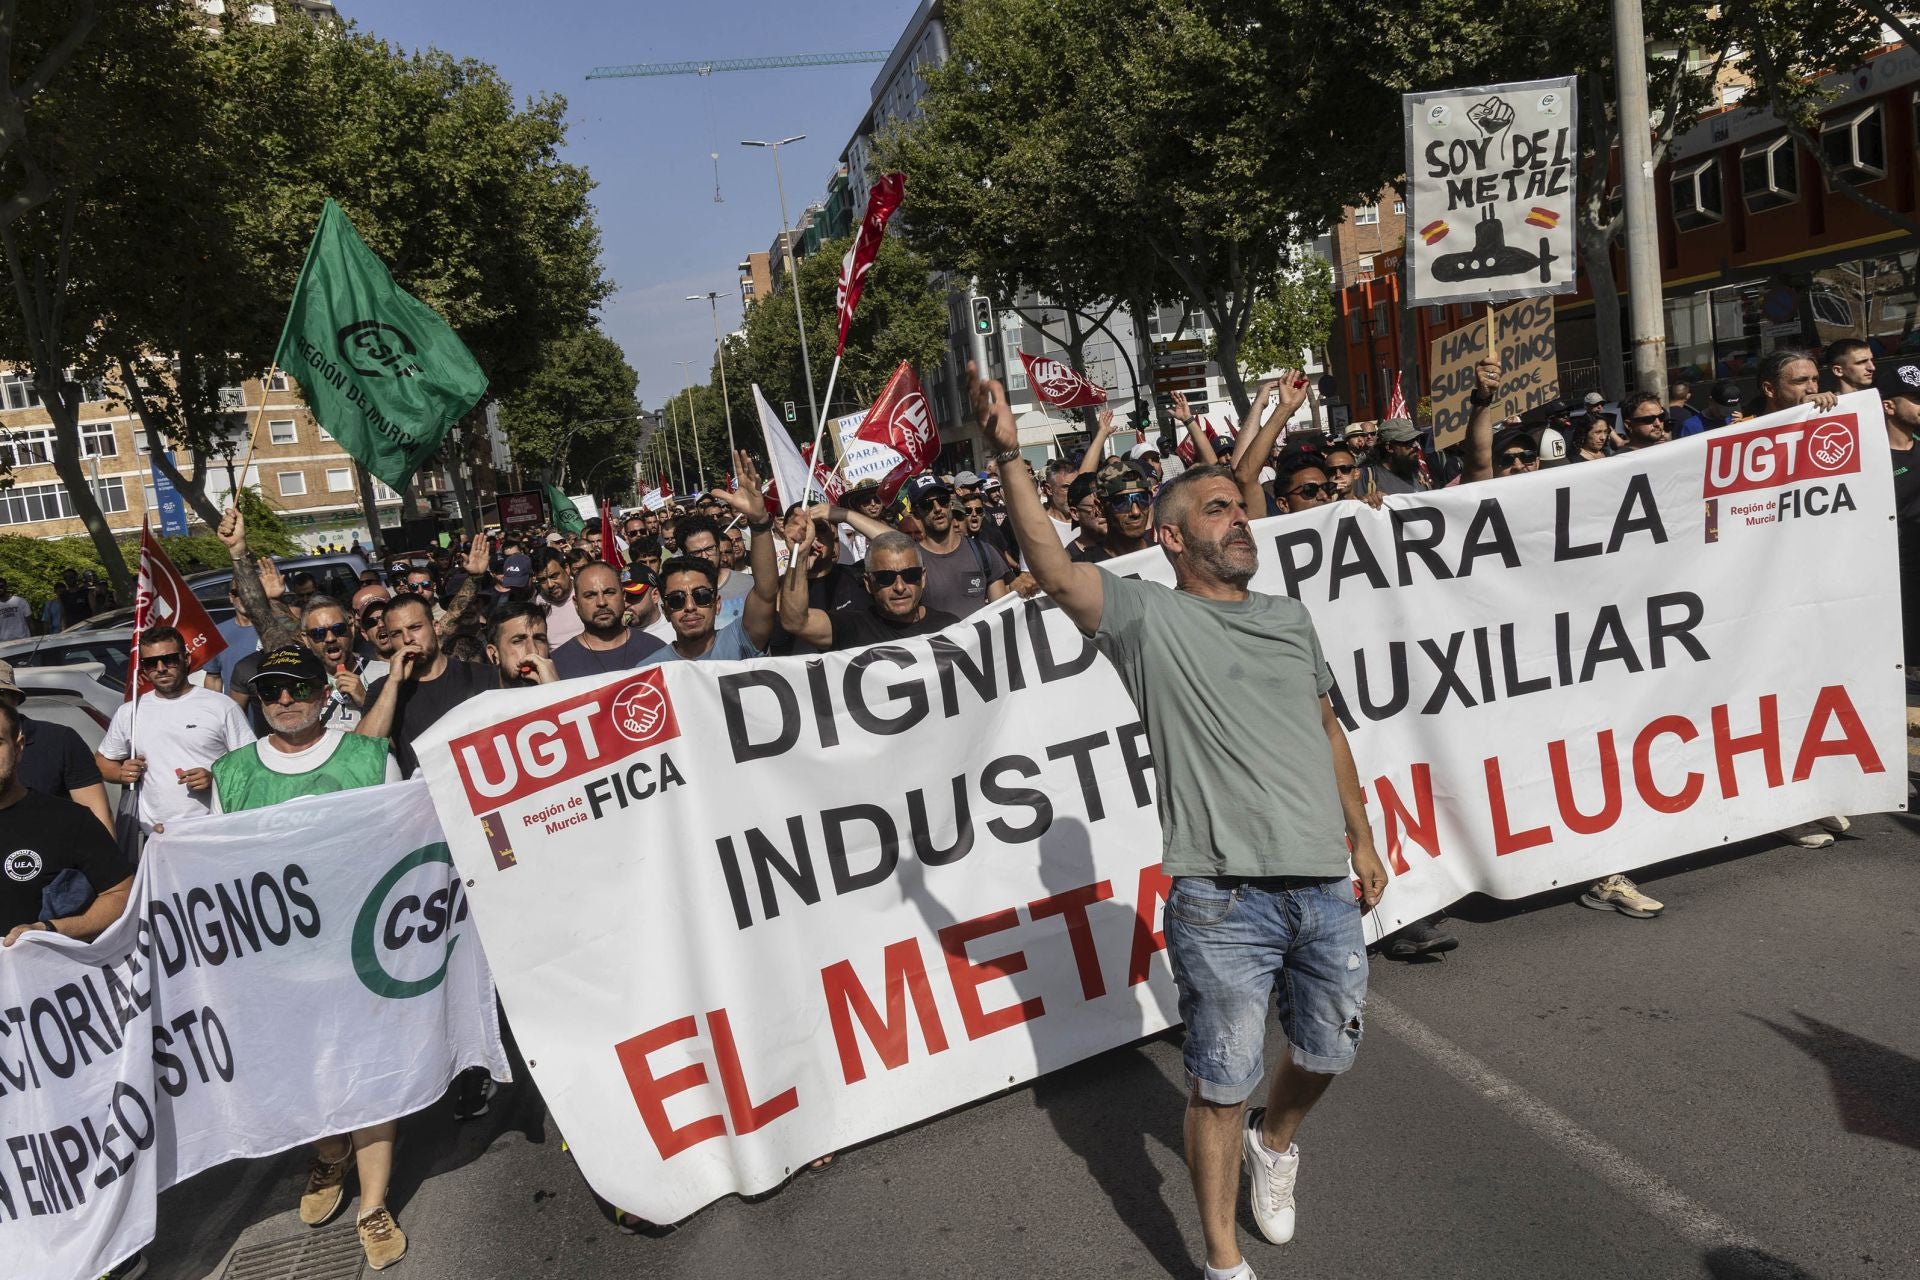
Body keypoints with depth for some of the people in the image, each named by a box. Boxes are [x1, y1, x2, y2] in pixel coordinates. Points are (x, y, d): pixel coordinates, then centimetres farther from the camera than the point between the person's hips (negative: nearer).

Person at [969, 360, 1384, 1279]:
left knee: (1327, 1052, 20)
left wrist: (1362, 839, 21)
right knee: (1221, 1083, 4)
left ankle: (1275, 1138, 53)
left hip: (1325, 887, 6)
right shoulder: (1149, 617, -3)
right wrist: (1009, 457, -30)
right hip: (1223, 898, -5)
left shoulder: (1290, 618, 15)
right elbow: (1055, 570, -19)